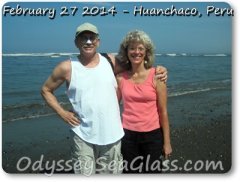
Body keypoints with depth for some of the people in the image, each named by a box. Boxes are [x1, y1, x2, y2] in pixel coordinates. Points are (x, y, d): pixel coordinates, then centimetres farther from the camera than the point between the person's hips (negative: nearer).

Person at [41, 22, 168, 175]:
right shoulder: (67, 68, -7)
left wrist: (158, 69, -3)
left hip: (112, 135, 3)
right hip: (83, 137, -2)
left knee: (111, 173, 18)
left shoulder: (110, 61, -1)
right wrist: (62, 113, -5)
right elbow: (46, 90, 6)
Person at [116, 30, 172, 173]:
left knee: (152, 171, 12)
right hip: (128, 135, 2)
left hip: (152, 135, -2)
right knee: (130, 171, 16)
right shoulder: (120, 77, -2)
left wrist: (167, 141, -5)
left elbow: (163, 111, -6)